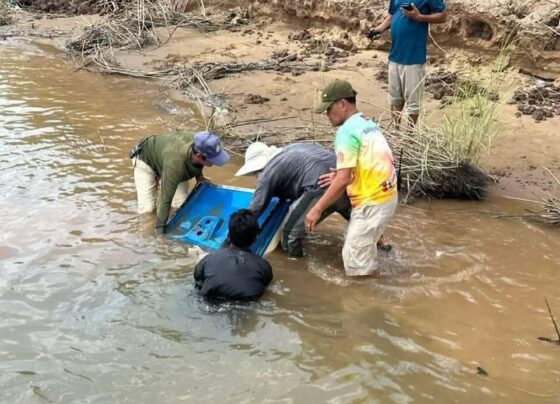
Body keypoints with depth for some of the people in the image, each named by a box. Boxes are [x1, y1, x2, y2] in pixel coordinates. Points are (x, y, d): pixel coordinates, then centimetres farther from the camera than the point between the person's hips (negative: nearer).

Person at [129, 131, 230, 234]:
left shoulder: (200, 145, -31)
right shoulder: (175, 164, -48)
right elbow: (165, 201, -40)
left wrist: (199, 176, -10)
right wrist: (160, 229, -36)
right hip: (145, 159, -5)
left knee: (182, 204, -8)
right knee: (147, 208, -16)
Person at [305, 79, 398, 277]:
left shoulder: (347, 131, -16)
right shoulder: (367, 123, 13)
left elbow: (344, 180, -22)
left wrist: (317, 209, -17)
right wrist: (341, 175, 20)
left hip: (372, 202, -10)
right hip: (386, 195, 10)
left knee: (356, 262, -1)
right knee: (362, 249, 24)